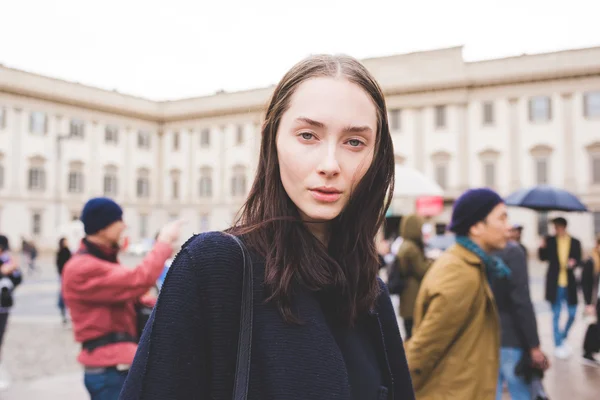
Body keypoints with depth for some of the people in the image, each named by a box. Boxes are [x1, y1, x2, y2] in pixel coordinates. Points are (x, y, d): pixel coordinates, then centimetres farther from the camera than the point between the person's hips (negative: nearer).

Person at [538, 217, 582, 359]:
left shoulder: (575, 242, 0)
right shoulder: (550, 240, -1)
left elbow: (578, 260, 2)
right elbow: (543, 258, 1)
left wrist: (573, 262, -20)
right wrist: (542, 247, -19)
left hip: (570, 283, 1)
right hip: (554, 283, -1)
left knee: (572, 314, 8)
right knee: (556, 315, 5)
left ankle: (563, 337, 34)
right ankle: (558, 345, 15)